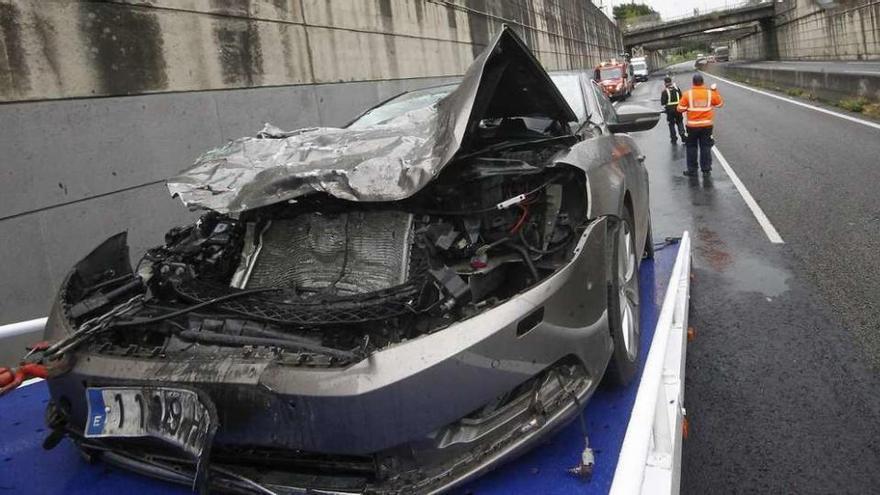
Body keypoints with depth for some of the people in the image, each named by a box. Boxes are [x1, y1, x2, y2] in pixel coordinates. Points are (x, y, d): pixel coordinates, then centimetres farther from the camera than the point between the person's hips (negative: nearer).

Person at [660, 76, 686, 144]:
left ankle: (673, 138, 8)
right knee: (680, 123, 14)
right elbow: (681, 98, 6)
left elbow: (662, 102, -13)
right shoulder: (677, 89, 0)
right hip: (678, 109, 3)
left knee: (671, 124, 7)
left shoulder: (665, 91, -13)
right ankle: (682, 135, 3)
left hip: (670, 110, -3)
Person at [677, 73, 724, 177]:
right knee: (706, 147, 9)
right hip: (707, 125, 2)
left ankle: (692, 170, 13)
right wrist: (715, 91, 18)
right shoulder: (710, 93, -2)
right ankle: (706, 170, 11)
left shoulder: (687, 94, -9)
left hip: (692, 126, -1)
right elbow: (720, 103, 12)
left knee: (692, 147, 10)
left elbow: (680, 109, -8)